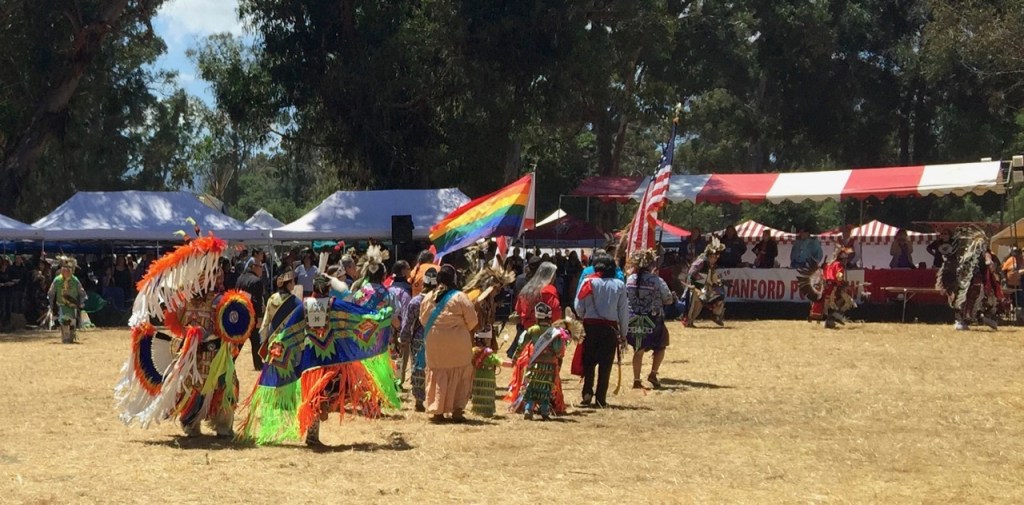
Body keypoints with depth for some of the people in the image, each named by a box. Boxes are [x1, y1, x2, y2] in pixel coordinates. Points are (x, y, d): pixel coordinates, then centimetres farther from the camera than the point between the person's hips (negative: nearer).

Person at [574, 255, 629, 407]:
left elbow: (579, 307, -4)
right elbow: (624, 311, 2)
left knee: (588, 361, 12)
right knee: (605, 363, 5)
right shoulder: (619, 285, 0)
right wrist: (623, 333, 10)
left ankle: (587, 392, 0)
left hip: (590, 325, 0)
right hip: (611, 327, 0)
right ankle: (600, 398, 4)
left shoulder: (588, 282, -3)